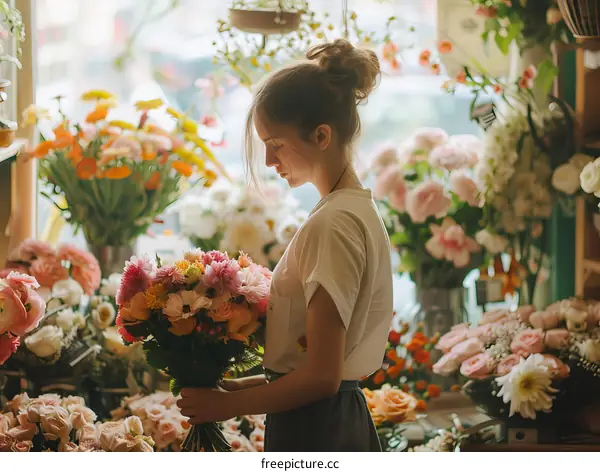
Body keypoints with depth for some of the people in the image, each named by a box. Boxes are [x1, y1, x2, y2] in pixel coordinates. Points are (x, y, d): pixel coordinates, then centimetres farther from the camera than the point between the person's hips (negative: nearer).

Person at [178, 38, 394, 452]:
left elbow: (321, 376, -20)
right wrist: (239, 386, 10)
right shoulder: (360, 209, 11)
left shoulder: (334, 224, -17)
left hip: (314, 431, -9)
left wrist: (226, 404, -9)